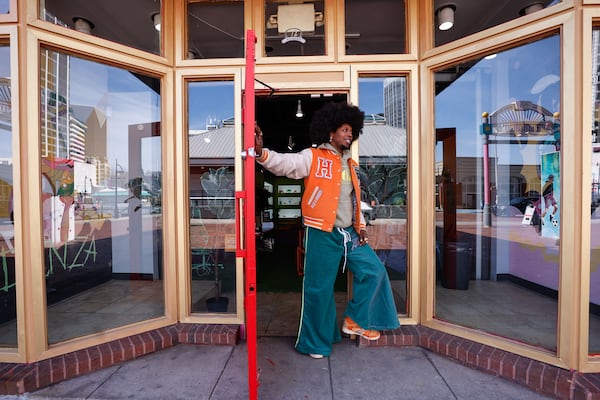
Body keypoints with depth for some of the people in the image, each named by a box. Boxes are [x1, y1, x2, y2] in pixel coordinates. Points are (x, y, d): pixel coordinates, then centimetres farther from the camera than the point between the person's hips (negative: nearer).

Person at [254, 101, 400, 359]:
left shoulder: (350, 164, 16)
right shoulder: (313, 157, -5)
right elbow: (284, 164, -20)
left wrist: (361, 226, 11)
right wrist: (261, 152, -39)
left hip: (349, 233, 7)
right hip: (322, 234, -7)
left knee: (374, 271, 8)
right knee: (319, 288, 3)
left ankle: (355, 320, 27)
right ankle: (316, 342, 25)